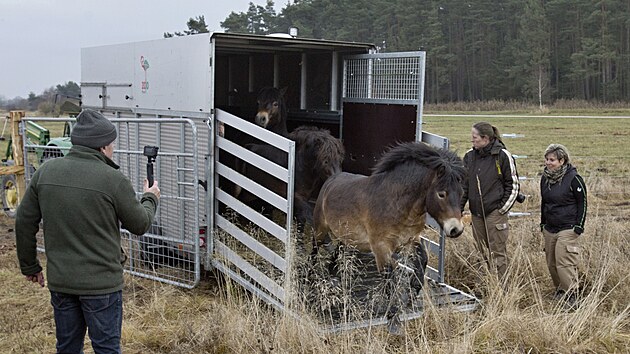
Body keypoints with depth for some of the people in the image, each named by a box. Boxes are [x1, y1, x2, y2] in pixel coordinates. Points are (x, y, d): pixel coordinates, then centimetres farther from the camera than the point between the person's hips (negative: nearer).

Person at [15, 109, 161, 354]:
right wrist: (150, 198, 17)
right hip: (101, 283, -5)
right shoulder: (113, 179, -16)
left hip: (59, 281, 5)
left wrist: (29, 266, 18)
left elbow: (24, 222, 6)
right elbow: (140, 225, -4)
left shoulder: (46, 171, 0)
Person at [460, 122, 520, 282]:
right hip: (476, 212, 5)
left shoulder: (503, 156, -8)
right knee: (481, 251, 12)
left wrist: (503, 208, -8)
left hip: (495, 211, -5)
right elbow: (463, 185, 11)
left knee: (497, 252, -1)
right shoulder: (469, 156, 6)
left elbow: (513, 185, -3)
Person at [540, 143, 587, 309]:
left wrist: (578, 227, -10)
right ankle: (560, 290, 24)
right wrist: (543, 223, 18)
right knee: (551, 263, 9)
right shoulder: (545, 178, 8)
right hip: (549, 229, 7)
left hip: (567, 229, -7)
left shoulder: (573, 178, -12)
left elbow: (582, 203, -7)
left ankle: (571, 297, -3)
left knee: (564, 264, -11)